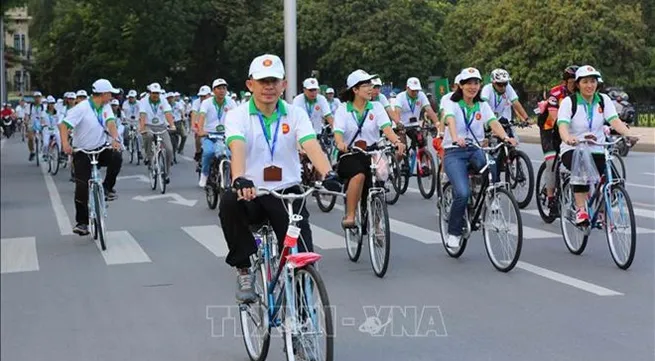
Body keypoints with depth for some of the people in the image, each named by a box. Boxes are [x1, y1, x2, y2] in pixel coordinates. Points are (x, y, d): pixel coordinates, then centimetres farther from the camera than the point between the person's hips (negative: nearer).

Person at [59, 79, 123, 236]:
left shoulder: (106, 107, 1)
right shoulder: (82, 108, -16)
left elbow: (110, 123, -14)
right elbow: (63, 125, -20)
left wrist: (115, 139, -35)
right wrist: (65, 143, -37)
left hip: (101, 148, 4)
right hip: (83, 152, -4)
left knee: (116, 158, -28)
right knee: (82, 187, -6)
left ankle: (107, 187, -4)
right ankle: (81, 222, 6)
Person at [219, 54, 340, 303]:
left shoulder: (296, 115, 2)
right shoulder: (237, 116, -3)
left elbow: (312, 146, -16)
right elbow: (237, 148, -22)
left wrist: (328, 175, -36)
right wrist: (239, 179, -44)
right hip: (251, 195, -1)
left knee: (302, 258, -15)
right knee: (229, 202, -35)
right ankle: (244, 271, -17)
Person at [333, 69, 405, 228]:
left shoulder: (376, 107, 5)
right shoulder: (343, 110, 1)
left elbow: (386, 127, -10)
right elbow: (338, 132, -14)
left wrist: (397, 141, -32)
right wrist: (340, 143, -38)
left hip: (372, 154, 3)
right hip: (350, 156, -3)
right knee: (359, 175, -34)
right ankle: (349, 217, -25)